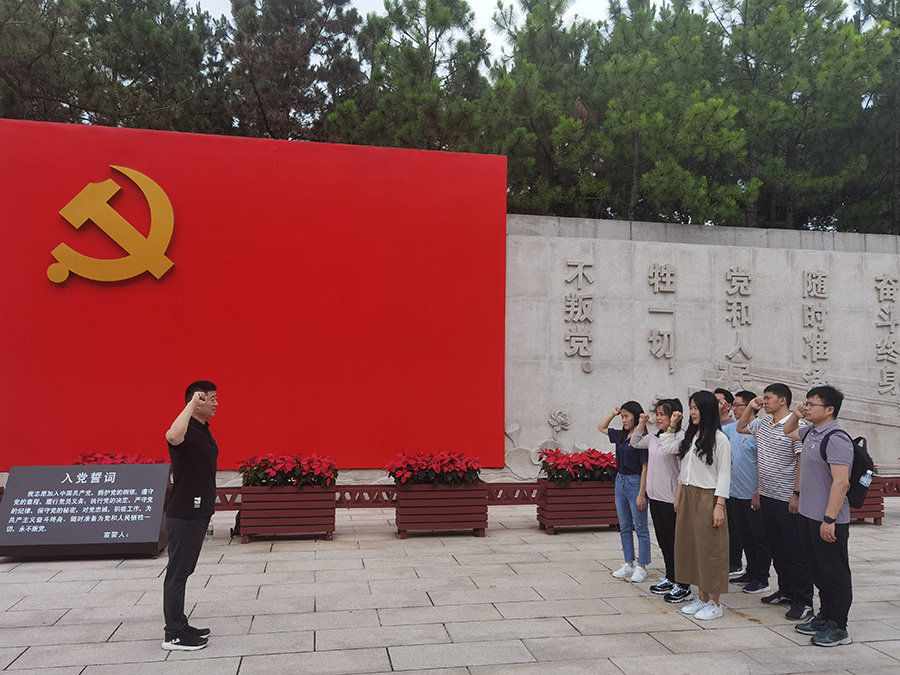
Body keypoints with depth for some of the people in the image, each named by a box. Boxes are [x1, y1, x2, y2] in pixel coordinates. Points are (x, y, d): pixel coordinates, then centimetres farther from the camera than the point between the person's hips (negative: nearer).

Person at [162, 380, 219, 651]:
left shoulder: (204, 431, 12)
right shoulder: (188, 430, -18)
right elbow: (173, 437, -45)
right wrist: (191, 404, -39)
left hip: (198, 513, 10)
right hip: (184, 516, -10)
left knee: (184, 570, 17)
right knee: (178, 572, 0)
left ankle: (180, 625, 27)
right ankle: (173, 635, 9)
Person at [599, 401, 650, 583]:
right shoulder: (621, 435, 7)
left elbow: (645, 468, -17)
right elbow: (602, 428, 24)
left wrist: (641, 494, -19)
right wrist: (613, 413, 10)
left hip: (635, 483, -8)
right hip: (620, 482, 8)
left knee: (640, 527, 3)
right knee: (624, 527, 13)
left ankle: (641, 567, 12)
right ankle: (629, 564, 23)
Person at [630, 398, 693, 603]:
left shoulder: (680, 437, -16)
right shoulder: (654, 437, 10)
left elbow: (684, 469, -18)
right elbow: (635, 443, 28)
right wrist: (641, 424, 16)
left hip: (671, 499, -9)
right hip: (655, 496, 9)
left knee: (676, 542, 0)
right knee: (663, 541, 17)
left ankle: (683, 587, 9)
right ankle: (670, 579, 31)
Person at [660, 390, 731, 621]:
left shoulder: (719, 439, -10)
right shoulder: (690, 436, 11)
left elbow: (724, 474, -12)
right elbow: (666, 447, 23)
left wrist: (719, 505, -17)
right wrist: (671, 425, 18)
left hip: (707, 498, -7)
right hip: (687, 496, 8)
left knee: (709, 549, 0)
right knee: (691, 546, 12)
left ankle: (715, 603, 11)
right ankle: (702, 598, 23)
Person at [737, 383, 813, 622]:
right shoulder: (763, 424, 9)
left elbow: (803, 462, -16)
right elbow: (740, 428, 27)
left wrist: (796, 494, -19)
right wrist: (751, 407, 13)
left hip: (786, 500, -8)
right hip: (767, 495, 8)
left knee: (796, 551, 0)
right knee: (776, 548, 17)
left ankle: (803, 601, 7)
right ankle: (786, 591, 29)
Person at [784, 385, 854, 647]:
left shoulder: (836, 438, -19)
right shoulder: (810, 432, 9)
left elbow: (841, 482, -24)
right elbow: (788, 431, 32)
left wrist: (829, 520, -25)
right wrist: (796, 416, 11)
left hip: (828, 520, -9)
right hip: (809, 516, 9)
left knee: (835, 574, 3)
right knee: (818, 571, 18)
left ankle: (838, 627, 14)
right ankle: (825, 617, 30)